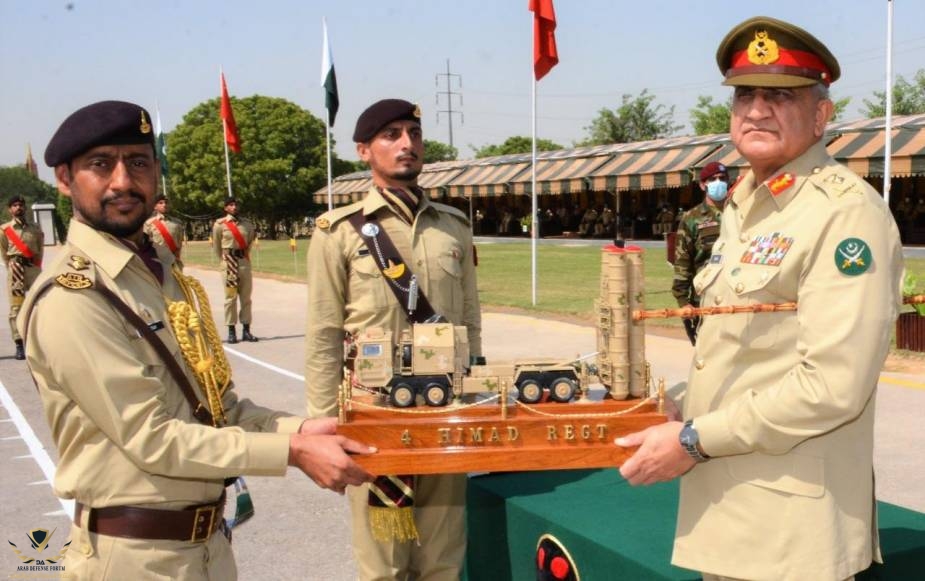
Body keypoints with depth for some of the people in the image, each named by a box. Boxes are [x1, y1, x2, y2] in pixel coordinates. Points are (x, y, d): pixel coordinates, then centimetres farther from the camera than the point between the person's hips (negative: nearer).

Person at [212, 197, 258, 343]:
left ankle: (246, 330, 8)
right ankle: (231, 331, 3)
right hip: (229, 263, -3)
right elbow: (216, 245, 6)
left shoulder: (247, 223, 5)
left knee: (246, 297, 4)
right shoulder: (219, 224, -4)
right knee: (230, 298, 0)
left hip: (244, 261, 3)